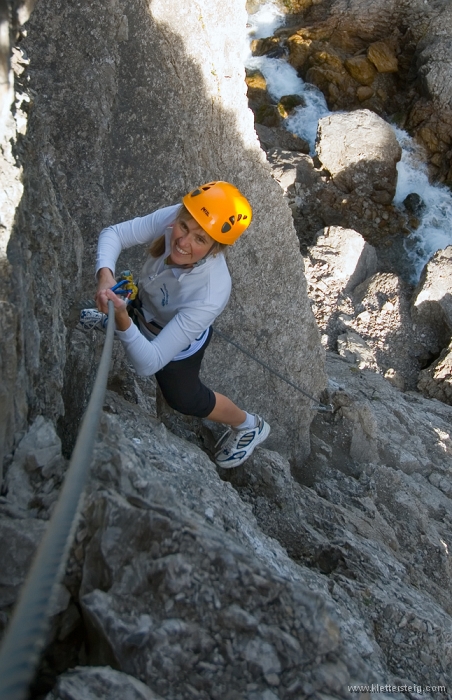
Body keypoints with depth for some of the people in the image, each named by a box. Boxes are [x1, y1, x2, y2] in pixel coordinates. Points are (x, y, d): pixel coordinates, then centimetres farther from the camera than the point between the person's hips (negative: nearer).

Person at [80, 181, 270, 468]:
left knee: (185, 399, 24)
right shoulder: (172, 217, -37)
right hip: (144, 302, 5)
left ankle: (248, 425, 51)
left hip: (178, 341, -4)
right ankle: (111, 321, 78)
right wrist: (105, 276, -44)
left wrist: (123, 322, -61)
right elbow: (114, 234, -24)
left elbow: (148, 363, -46)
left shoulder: (209, 297, -49)